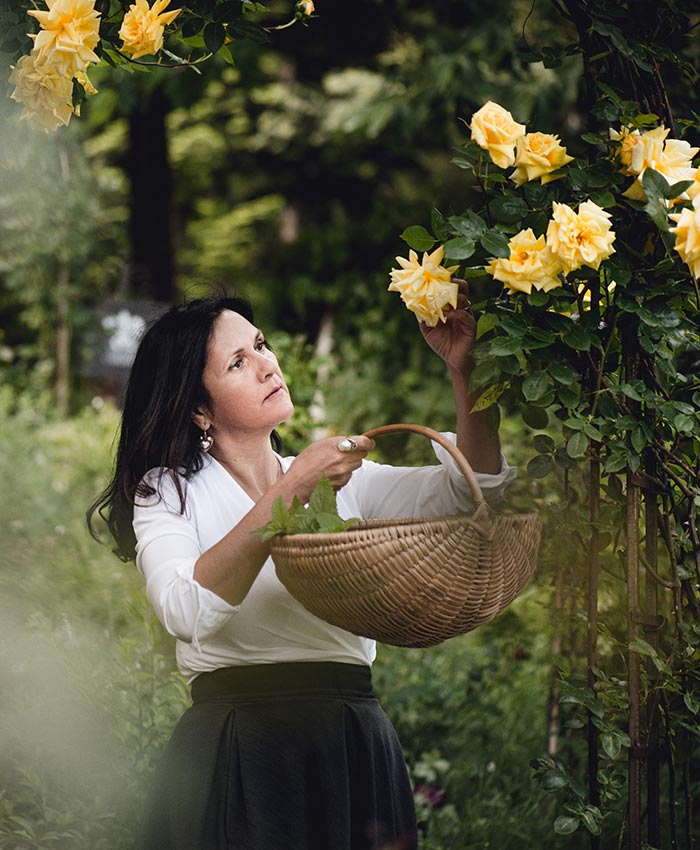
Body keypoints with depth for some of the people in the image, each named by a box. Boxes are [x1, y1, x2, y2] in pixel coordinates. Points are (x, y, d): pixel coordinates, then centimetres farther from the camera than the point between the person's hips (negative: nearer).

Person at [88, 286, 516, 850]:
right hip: (236, 755, -4)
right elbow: (187, 613, -19)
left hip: (353, 754, 4)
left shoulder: (346, 483, 12)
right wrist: (291, 491, -22)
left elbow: (475, 488, 0)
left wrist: (464, 371, -13)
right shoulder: (168, 492, 0)